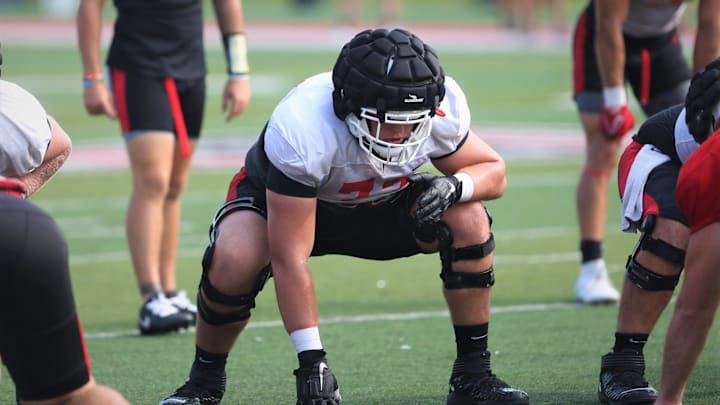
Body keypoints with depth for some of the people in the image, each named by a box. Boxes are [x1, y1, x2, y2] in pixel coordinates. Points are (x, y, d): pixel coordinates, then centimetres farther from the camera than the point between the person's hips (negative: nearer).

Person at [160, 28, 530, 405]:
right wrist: (311, 360, -40)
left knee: (469, 221, -22)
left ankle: (472, 374, -7)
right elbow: (289, 258, -38)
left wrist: (453, 186, -33)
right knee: (236, 261, -34)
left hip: (380, 204, 4)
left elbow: (492, 170, -8)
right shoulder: (301, 129, -41)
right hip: (280, 198, -3)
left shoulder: (442, 107, -28)